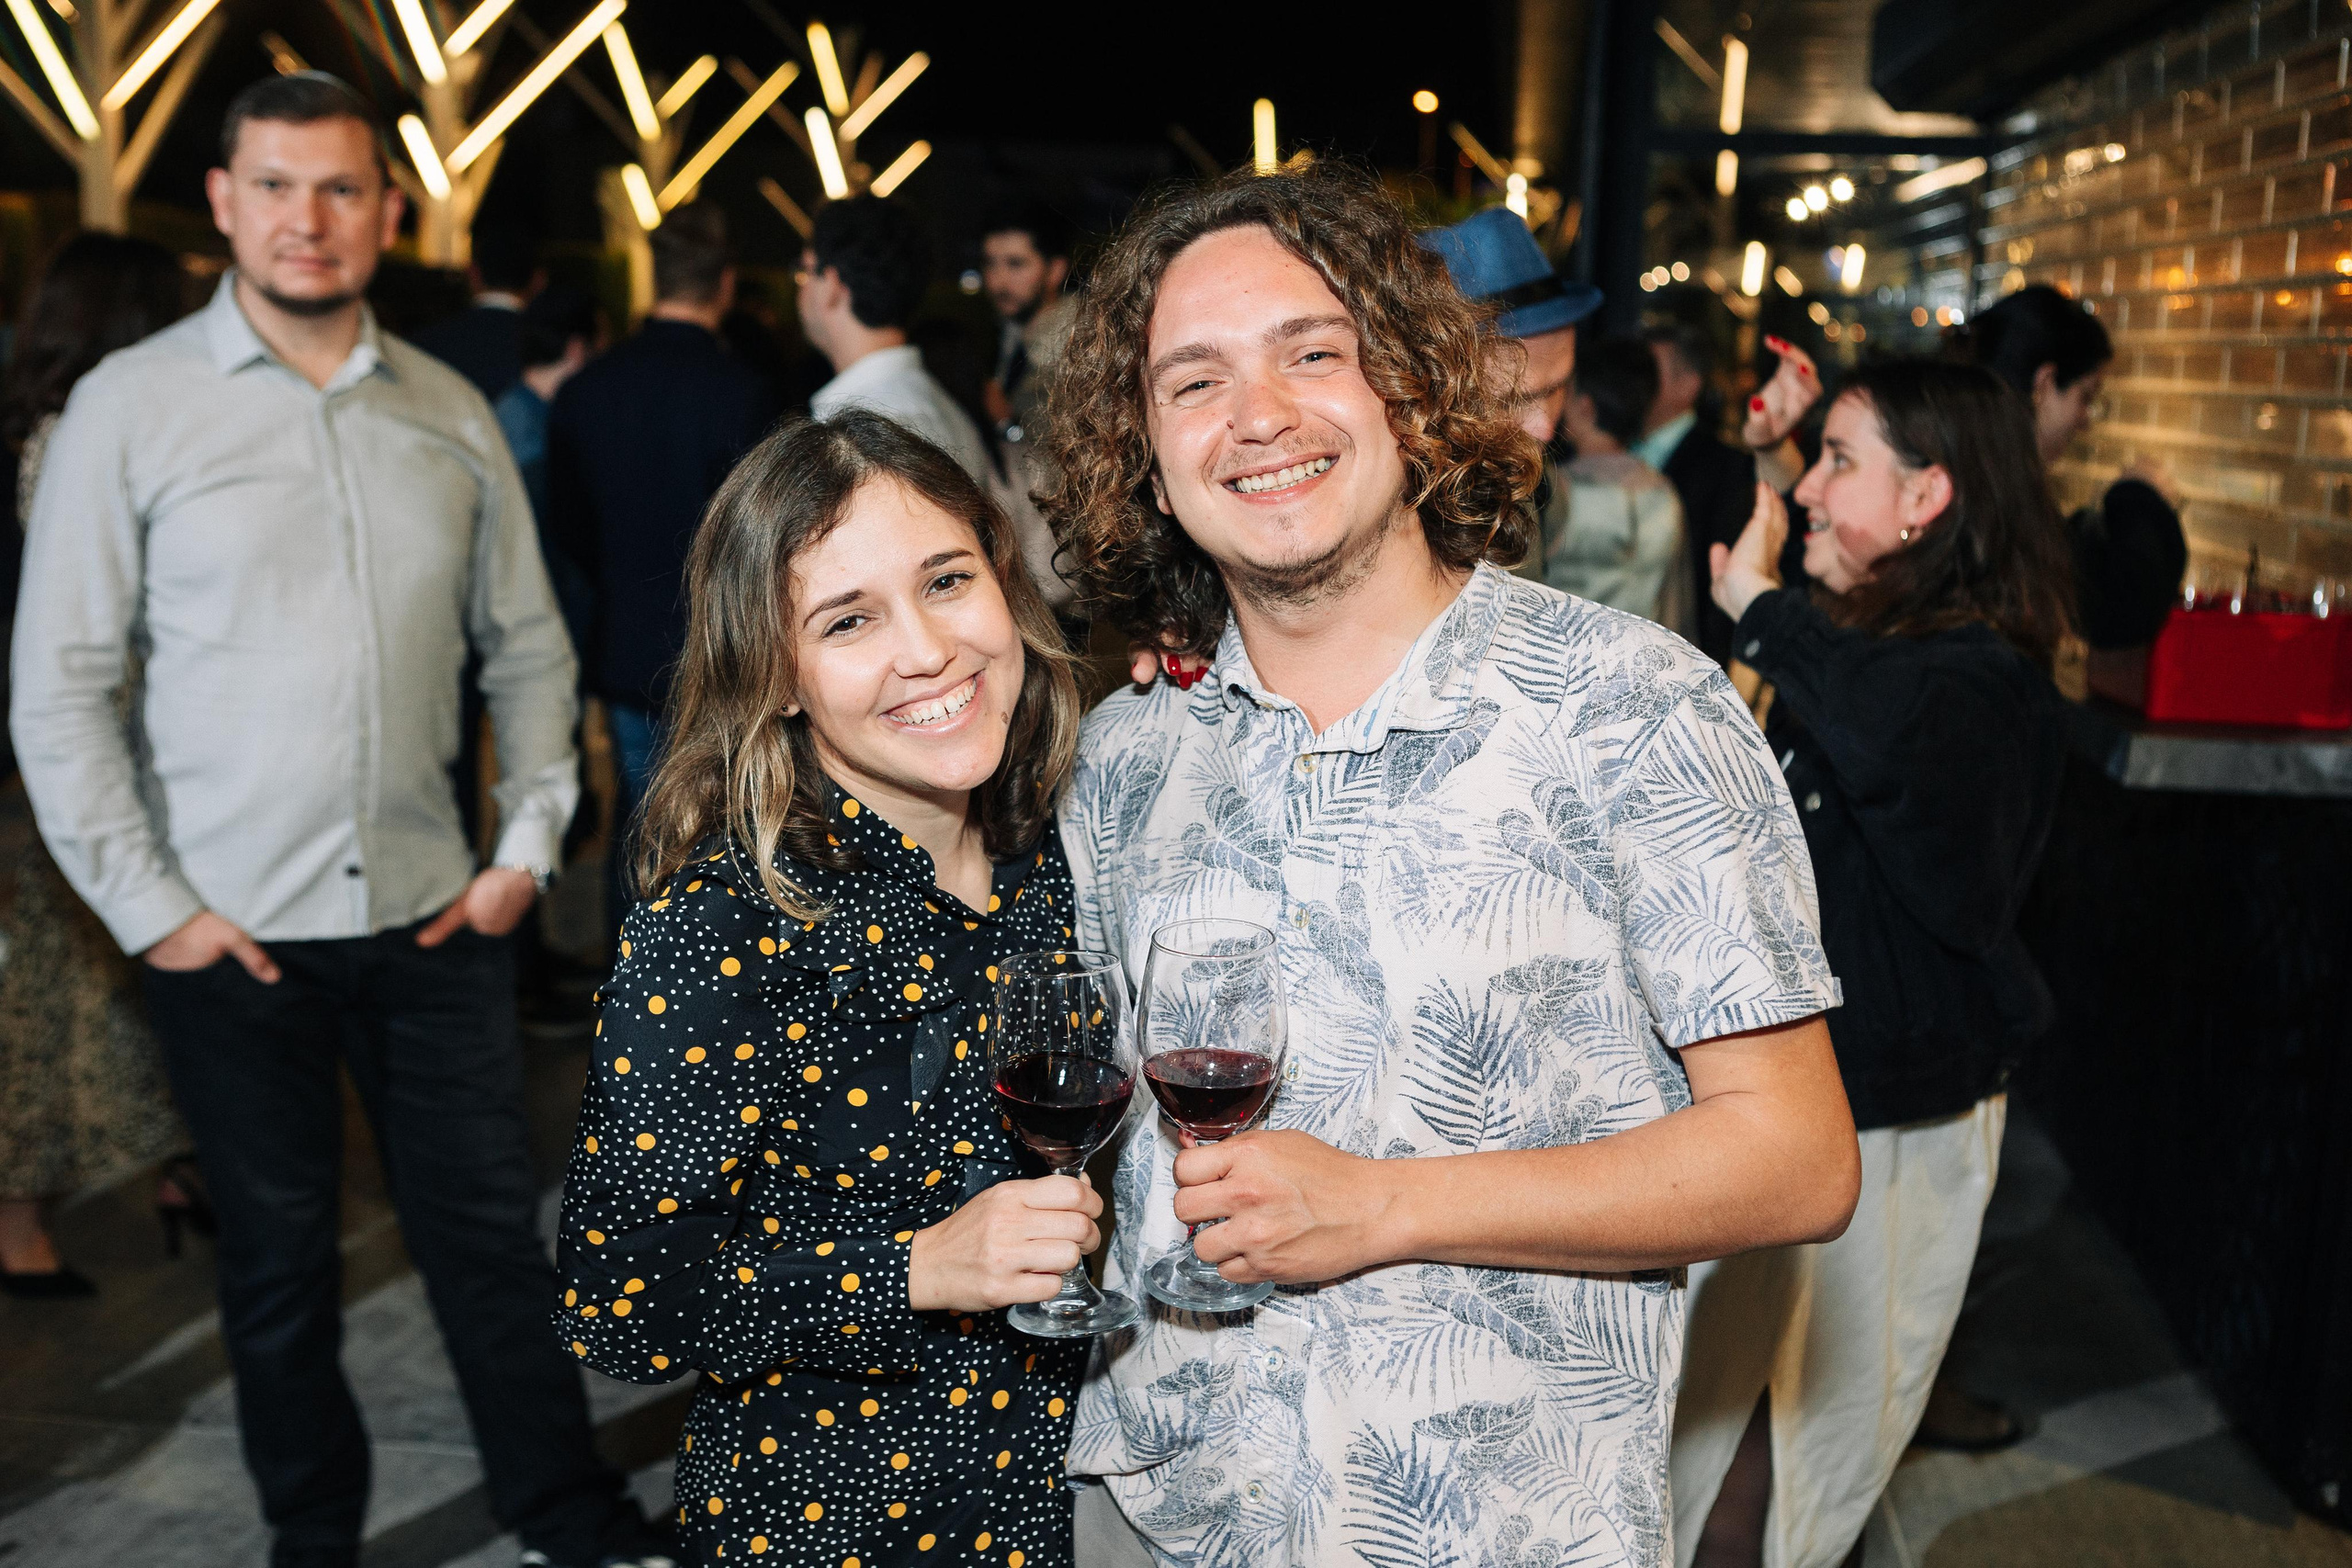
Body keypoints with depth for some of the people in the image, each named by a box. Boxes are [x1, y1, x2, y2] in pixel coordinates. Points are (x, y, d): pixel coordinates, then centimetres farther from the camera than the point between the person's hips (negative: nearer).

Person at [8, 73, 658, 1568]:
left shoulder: (451, 412, 5)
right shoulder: (132, 405, -3)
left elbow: (528, 644, 11)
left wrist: (531, 841, 3)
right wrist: (149, 908, -7)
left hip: (435, 911, 2)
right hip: (236, 930, -2)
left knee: (493, 1225, 10)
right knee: (281, 1261, 12)